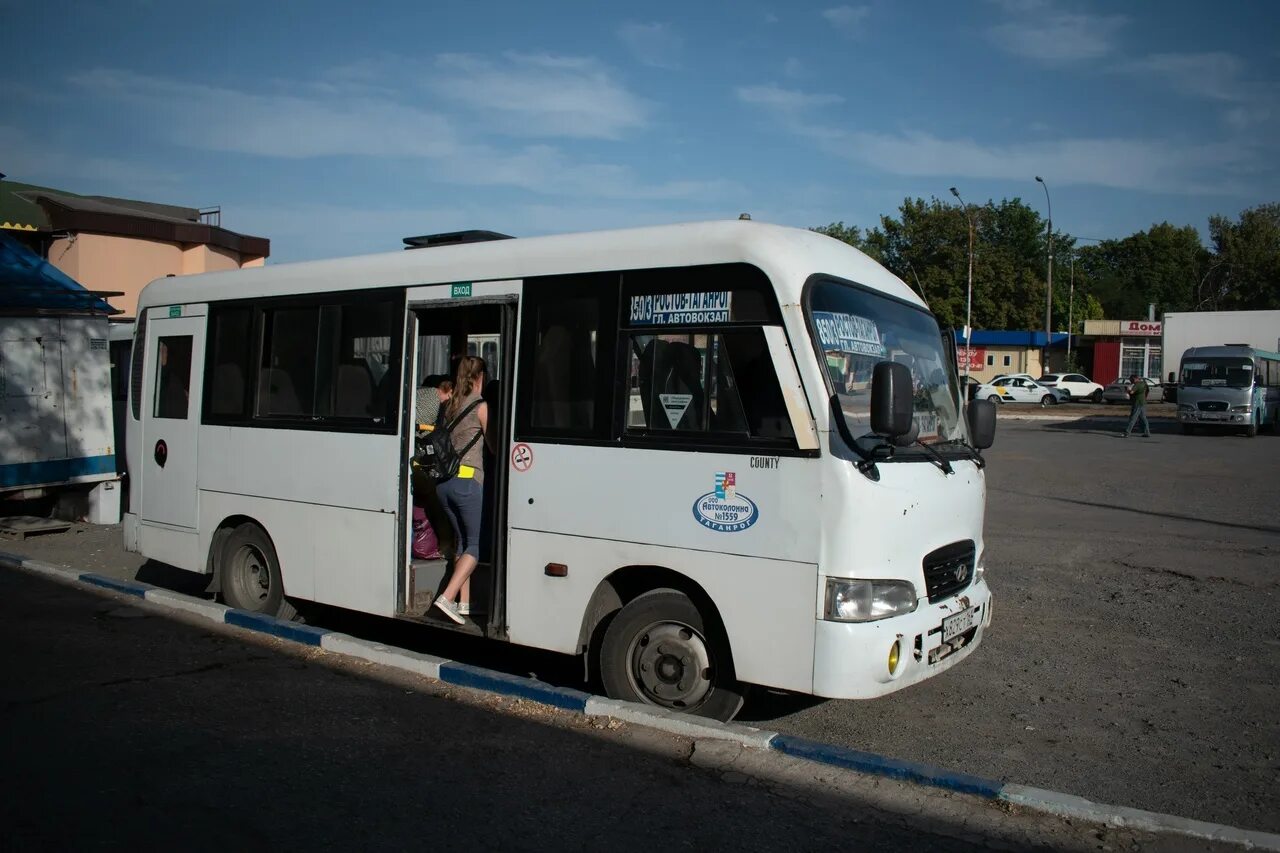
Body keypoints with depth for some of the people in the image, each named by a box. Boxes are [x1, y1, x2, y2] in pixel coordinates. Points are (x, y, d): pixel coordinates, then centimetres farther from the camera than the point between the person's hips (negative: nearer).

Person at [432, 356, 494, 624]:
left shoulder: (449, 405, 13)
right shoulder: (480, 406, -5)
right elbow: (492, 446, 3)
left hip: (444, 481, 7)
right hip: (468, 481, -7)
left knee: (461, 541, 17)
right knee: (475, 545, 3)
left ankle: (464, 603, 17)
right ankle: (447, 597, -11)